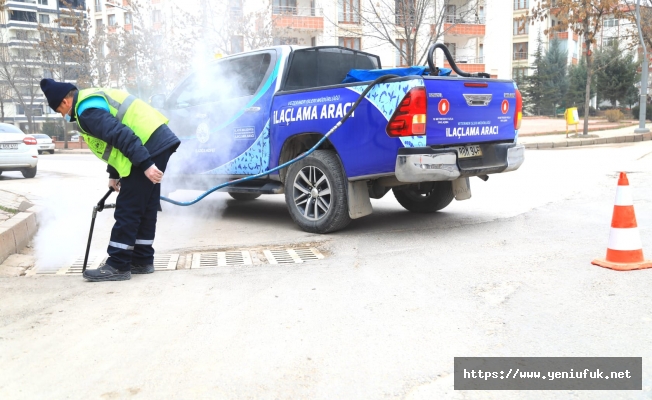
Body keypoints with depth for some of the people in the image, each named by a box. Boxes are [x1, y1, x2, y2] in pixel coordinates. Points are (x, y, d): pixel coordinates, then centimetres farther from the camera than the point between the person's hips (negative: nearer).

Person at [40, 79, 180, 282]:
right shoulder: (94, 99, 24)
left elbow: (121, 135, -22)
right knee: (145, 208, 15)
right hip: (160, 142, 11)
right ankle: (142, 260, 22)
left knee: (127, 209, -4)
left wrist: (145, 164, -25)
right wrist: (114, 174, 33)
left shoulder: (87, 110, -10)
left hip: (149, 149, -11)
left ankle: (118, 266, 3)